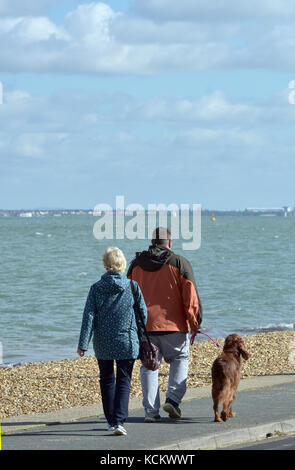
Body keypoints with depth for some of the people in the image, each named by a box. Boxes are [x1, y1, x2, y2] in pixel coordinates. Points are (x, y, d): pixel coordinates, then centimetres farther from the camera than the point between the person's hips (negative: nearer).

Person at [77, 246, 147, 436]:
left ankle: (111, 420, 23)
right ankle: (119, 421, -15)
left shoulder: (96, 288, -3)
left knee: (106, 380, 16)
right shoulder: (132, 287, -4)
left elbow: (89, 316, -6)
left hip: (103, 343, 1)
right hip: (127, 342, -1)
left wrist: (83, 343, -6)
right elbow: (143, 313, 0)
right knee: (124, 381, 0)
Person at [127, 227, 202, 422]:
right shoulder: (180, 263, -3)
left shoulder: (136, 265, 8)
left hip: (144, 326, 3)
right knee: (180, 359, 15)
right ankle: (173, 399, -2)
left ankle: (151, 410, 2)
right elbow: (191, 296, -5)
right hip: (173, 325, -2)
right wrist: (195, 323, 2)